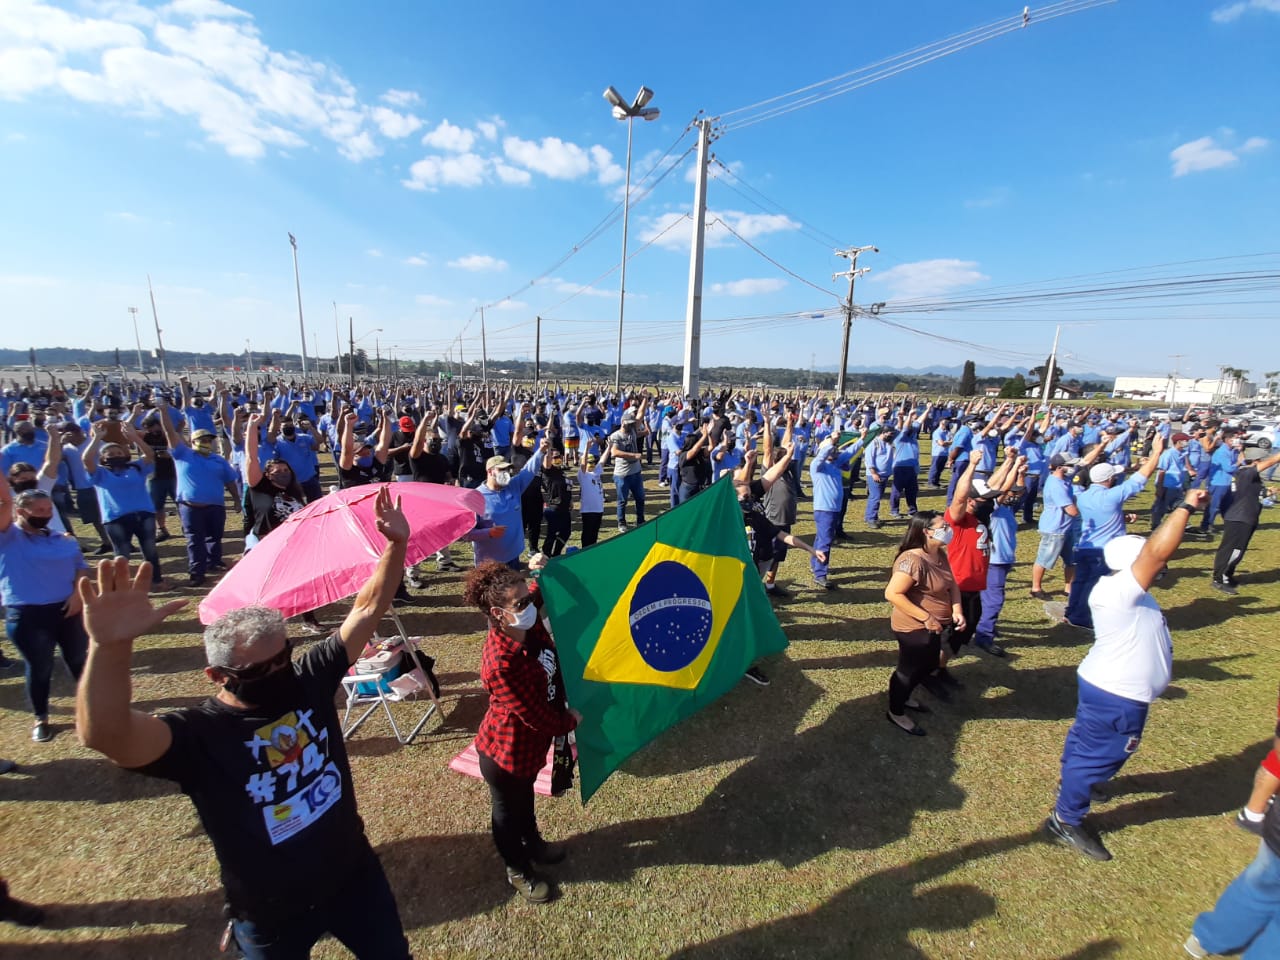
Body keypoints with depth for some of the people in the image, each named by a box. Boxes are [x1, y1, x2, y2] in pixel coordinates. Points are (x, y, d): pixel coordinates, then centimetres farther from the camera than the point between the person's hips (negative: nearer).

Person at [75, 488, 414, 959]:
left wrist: (396, 544, -21)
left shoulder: (309, 679, -12)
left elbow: (367, 610, -12)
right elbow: (105, 734, -42)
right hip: (273, 915, -3)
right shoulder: (198, 734, -23)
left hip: (356, 875, 3)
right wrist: (109, 646, -58)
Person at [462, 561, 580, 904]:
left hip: (530, 742, 7)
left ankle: (533, 843, 59)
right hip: (506, 751, -7)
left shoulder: (530, 624, -18)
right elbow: (535, 716, -29)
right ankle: (518, 871, 48)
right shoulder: (501, 663, -40)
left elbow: (541, 592, 5)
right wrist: (571, 721, -13)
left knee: (525, 797, 33)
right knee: (508, 810, 23)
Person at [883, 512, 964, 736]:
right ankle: (896, 712, 31)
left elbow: (952, 584, 10)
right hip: (915, 629, -9)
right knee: (909, 669, 9)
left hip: (933, 628, 9)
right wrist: (926, 618, -28)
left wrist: (957, 610, -8)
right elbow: (892, 594, -32)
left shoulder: (940, 555, 0)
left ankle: (903, 698, 48)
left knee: (926, 666, 25)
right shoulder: (913, 560, -30)